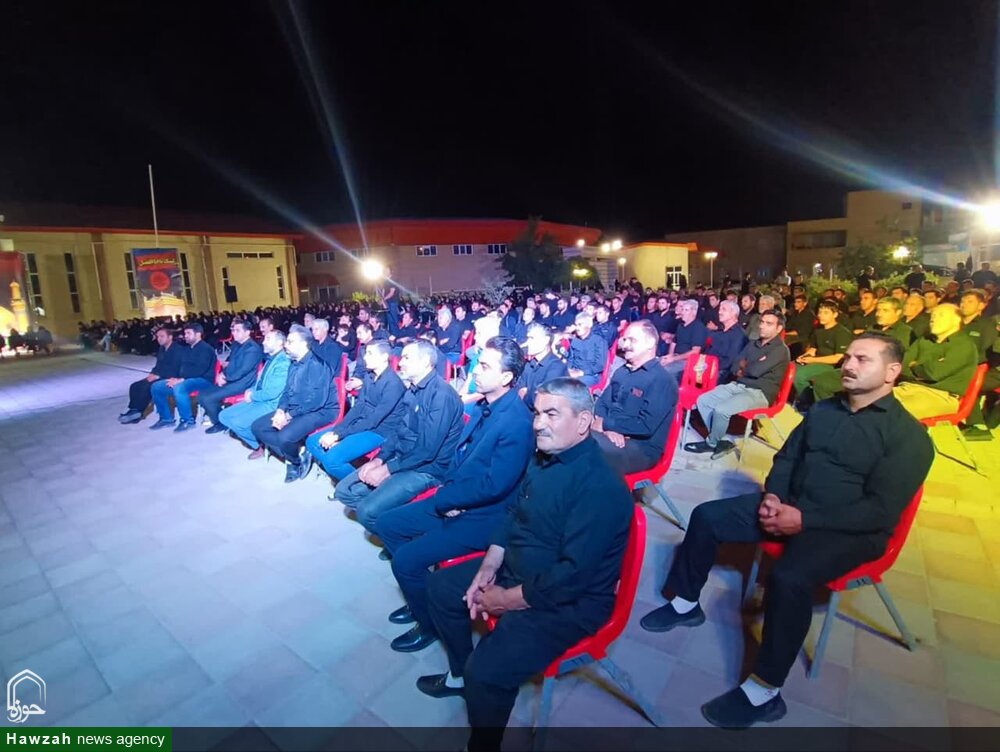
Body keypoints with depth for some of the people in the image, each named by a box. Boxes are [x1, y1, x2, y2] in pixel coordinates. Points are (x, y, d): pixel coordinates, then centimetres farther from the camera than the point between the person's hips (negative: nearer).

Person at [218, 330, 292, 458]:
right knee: (224, 416, 5)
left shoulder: (283, 362, -19)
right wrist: (251, 391, 3)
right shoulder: (270, 358, 12)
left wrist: (252, 396, -8)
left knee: (238, 422, -25)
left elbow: (272, 393, -23)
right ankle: (257, 443, 7)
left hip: (271, 404, -10)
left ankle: (261, 443, 3)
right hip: (257, 400, 10)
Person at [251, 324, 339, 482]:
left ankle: (299, 458, 2)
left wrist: (289, 415, -20)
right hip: (293, 410, 10)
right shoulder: (293, 363, 11)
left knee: (285, 436, -32)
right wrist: (281, 410, -4)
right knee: (257, 427, 2)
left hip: (320, 411, -9)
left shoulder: (316, 363, -18)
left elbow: (317, 400, -25)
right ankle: (293, 456, 2)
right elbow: (287, 391, 17)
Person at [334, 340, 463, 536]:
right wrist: (379, 458, 2)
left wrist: (387, 469, -16)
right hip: (401, 459, 9)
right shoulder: (413, 390, 7)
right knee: (344, 490, 5)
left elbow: (427, 450, -24)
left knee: (368, 511, -23)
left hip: (426, 468, -9)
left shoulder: (441, 394, -22)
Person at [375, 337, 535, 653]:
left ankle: (430, 623, 12)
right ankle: (421, 597, 26)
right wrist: (447, 491, -4)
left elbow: (493, 486, -27)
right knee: (386, 524, 11)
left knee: (406, 559, -17)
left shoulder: (518, 423, -25)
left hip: (483, 516, -9)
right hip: (454, 503, 9)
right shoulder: (483, 406, 3)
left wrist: (442, 500, -16)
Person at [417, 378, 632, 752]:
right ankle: (460, 674, 34)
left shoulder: (601, 487, -29)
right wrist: (489, 565, -4)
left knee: (487, 669, -25)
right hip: (515, 569, 9)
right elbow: (514, 515, 9)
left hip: (568, 602, -9)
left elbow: (573, 575, -29)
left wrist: (506, 599, -19)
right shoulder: (543, 458, -1)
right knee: (440, 587, 14)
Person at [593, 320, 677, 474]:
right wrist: (608, 428, -11)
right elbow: (602, 402, 12)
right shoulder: (621, 371, 16)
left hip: (641, 448, -7)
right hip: (609, 435, 7)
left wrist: (605, 424, -14)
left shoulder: (663, 381, -10)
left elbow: (646, 426, -19)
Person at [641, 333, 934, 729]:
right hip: (788, 505, 7)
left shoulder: (908, 436, -11)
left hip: (847, 530, -7)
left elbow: (880, 511, -18)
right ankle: (685, 604, 12)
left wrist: (805, 519, -24)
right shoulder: (824, 409, 10)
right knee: (706, 516, -5)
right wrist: (772, 495, -6)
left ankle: (764, 692, -16)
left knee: (788, 578, -34)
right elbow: (787, 457, 14)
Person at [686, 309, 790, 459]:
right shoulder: (753, 344, 15)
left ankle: (712, 443, 0)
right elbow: (735, 368, 10)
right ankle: (720, 442, -2)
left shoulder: (780, 350, -10)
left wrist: (744, 366, 0)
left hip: (759, 393, -8)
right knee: (702, 400, -6)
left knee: (721, 409, -27)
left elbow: (755, 371, -21)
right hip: (738, 385, 8)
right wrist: (747, 369, -11)